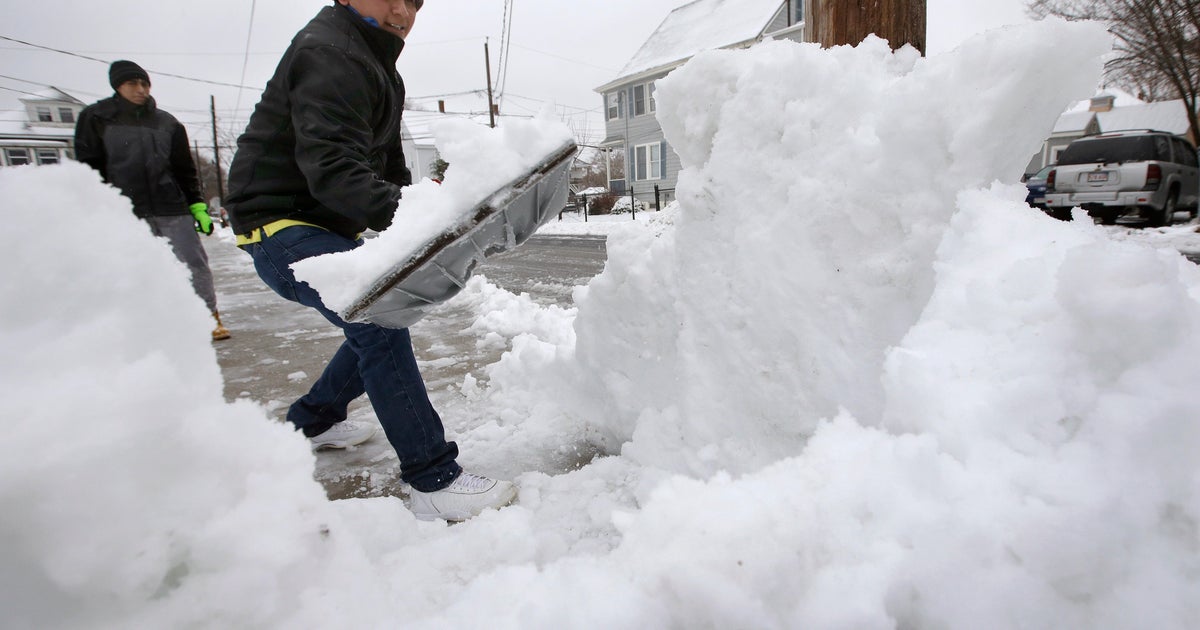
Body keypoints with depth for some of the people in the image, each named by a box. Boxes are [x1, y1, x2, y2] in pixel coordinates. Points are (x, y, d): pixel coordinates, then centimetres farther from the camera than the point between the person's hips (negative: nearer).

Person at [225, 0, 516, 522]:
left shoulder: (377, 66, 16)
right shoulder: (327, 54, -18)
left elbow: (387, 165, 20)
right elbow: (332, 169, -33)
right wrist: (403, 215, -48)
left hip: (325, 225, 11)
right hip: (280, 224, -11)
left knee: (380, 320, 18)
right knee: (378, 322, -26)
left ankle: (314, 420, 37)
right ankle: (434, 483, -25)